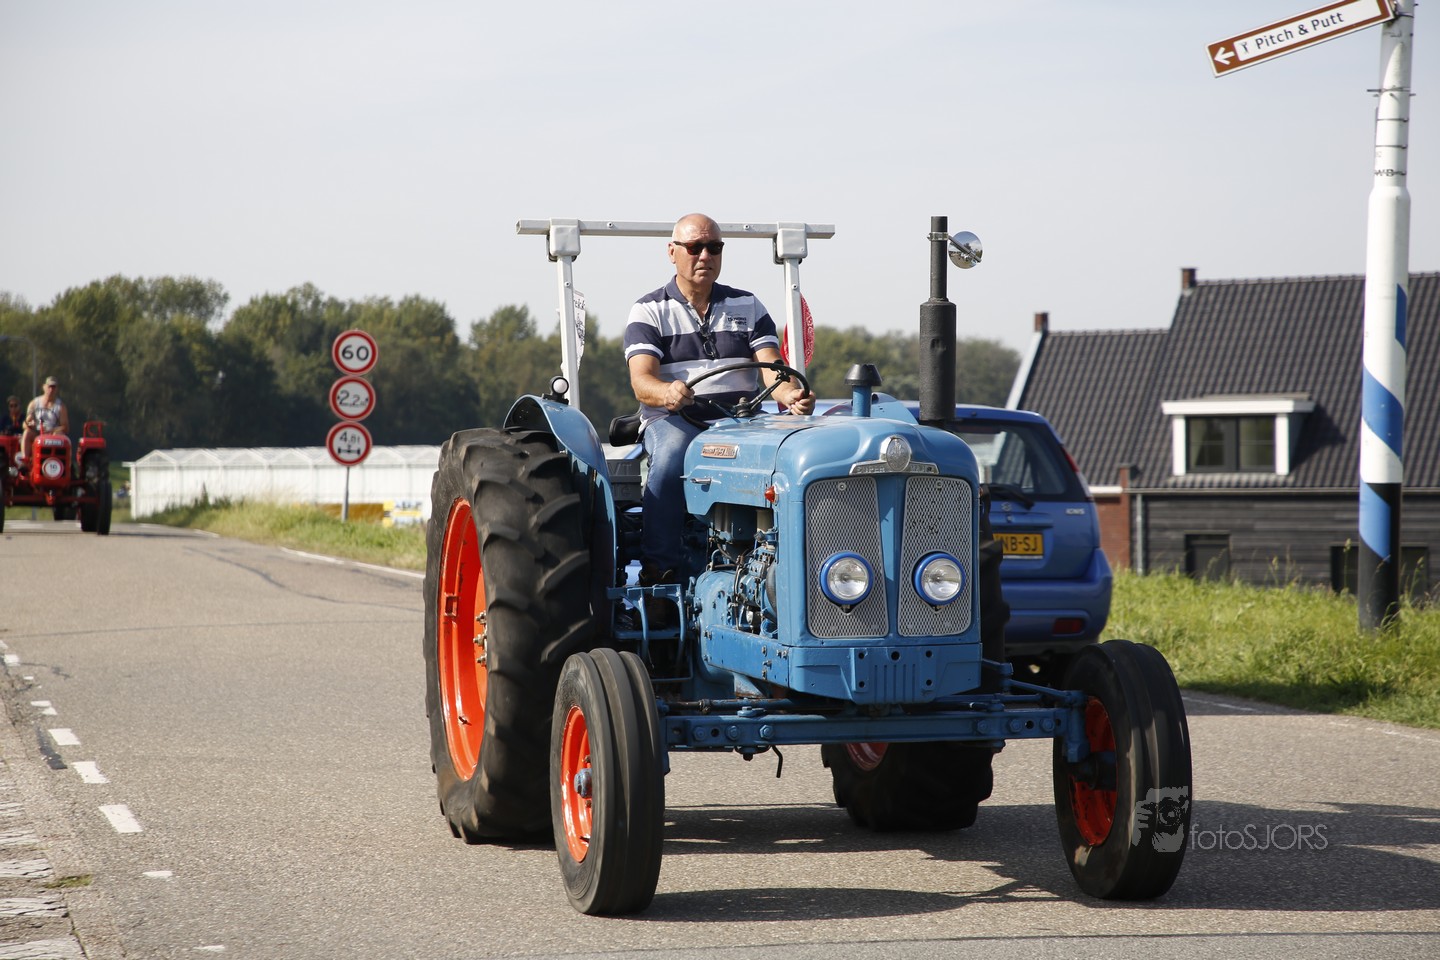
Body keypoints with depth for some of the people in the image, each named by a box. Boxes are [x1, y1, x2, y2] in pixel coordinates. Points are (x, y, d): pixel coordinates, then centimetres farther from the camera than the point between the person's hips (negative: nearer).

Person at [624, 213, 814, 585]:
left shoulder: (748, 306, 15)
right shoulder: (649, 311, 6)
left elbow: (772, 368, 1)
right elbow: (641, 380, -10)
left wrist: (790, 395, -24)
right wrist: (666, 393, -35)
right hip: (672, 419, -2)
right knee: (672, 457, -38)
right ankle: (658, 567, -31)